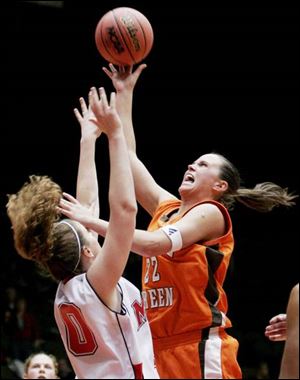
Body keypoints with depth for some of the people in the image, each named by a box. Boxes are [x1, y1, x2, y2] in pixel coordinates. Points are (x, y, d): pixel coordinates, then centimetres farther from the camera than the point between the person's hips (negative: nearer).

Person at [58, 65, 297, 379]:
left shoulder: (211, 213, -3)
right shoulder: (166, 209, 17)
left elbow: (154, 244, -19)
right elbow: (129, 158, 21)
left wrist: (92, 222, -18)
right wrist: (124, 93, 22)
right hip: (161, 348, 7)